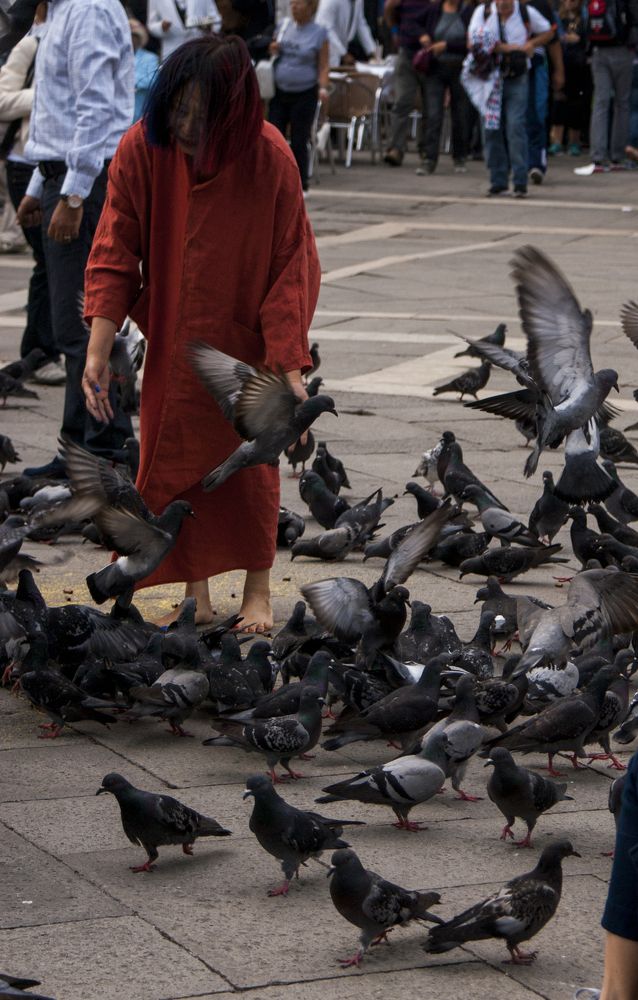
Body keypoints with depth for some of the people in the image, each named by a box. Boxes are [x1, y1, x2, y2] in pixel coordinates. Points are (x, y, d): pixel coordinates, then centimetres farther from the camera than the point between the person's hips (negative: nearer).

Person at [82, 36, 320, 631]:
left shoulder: (270, 160, -22)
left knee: (250, 464, 6)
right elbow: (114, 255, -14)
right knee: (174, 461, 3)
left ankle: (257, 588, 22)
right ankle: (195, 596, 15)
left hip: (245, 342, -2)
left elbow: (291, 267, -15)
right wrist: (98, 351, -21)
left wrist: (290, 364, -18)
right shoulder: (142, 149, -19)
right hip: (173, 342, 2)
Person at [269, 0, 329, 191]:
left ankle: (300, 187, 12)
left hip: (304, 94, -4)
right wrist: (273, 51, -2)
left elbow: (323, 67, -4)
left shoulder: (319, 33, -4)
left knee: (299, 143, 1)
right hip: (280, 92, 4)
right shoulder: (285, 25, 8)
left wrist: (323, 87, -20)